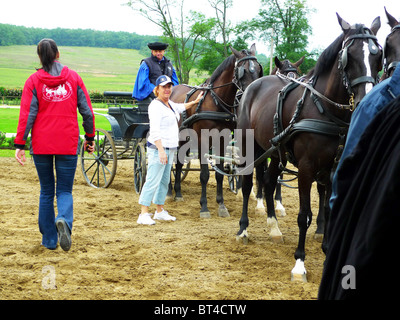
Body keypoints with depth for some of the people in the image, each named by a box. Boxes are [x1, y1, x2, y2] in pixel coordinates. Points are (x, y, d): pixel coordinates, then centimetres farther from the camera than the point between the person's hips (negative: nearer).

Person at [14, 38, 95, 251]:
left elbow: (27, 114, -6)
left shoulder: (34, 80, -1)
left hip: (41, 145, 0)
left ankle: (49, 240, 15)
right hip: (68, 145, 0)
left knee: (46, 191, 13)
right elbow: (87, 111, 3)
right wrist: (90, 137, 15)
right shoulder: (73, 78, 3)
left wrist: (20, 144, -5)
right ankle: (64, 221, -25)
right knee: (64, 190, 6)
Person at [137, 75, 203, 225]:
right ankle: (143, 214, -11)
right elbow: (155, 131, -22)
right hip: (158, 148, -9)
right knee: (153, 181, -11)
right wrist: (161, 150, -29)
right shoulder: (156, 106, -14)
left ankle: (160, 211, 21)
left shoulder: (170, 104, 14)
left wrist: (195, 101, 45)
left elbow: (181, 107, 39)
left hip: (169, 149, 10)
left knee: (164, 181, 13)